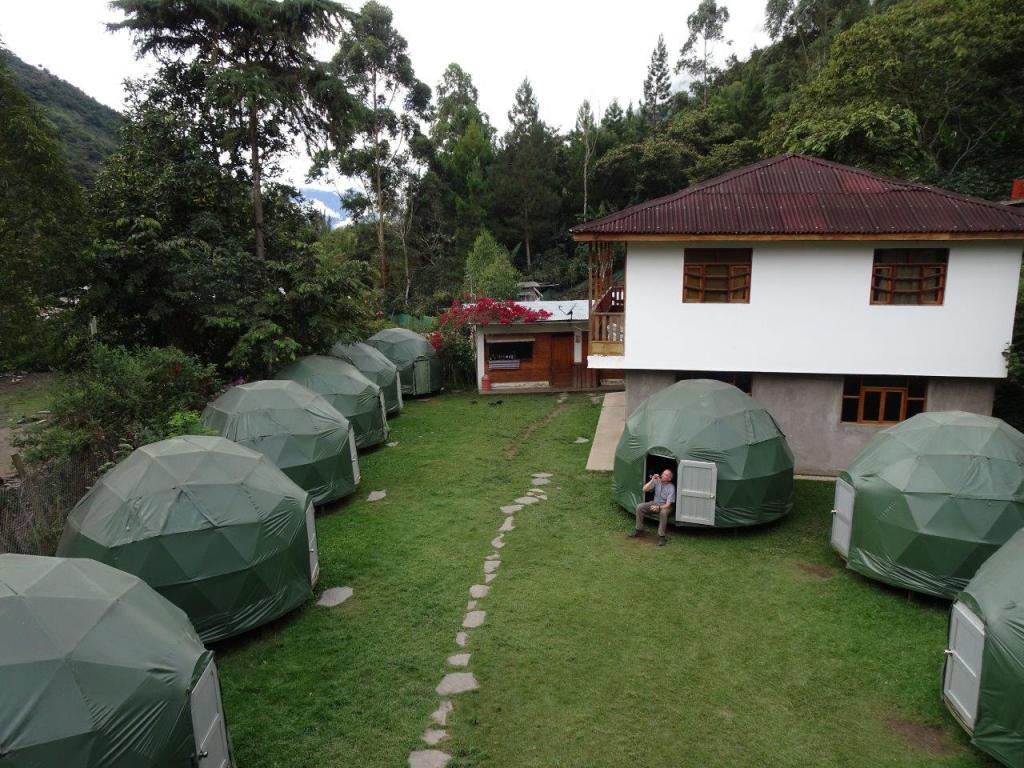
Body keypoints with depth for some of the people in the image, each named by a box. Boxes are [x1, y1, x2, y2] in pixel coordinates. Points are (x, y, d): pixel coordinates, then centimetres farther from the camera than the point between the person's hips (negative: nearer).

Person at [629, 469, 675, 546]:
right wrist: (652, 481, -24)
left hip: (665, 506, -5)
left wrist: (658, 507, -38)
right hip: (654, 503, 5)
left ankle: (661, 537, -30)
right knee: (639, 507, -15)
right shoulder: (657, 481, -8)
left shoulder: (671, 488, -20)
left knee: (663, 512, -39)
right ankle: (639, 530, -3)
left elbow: (668, 505, -23)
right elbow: (644, 489, -13)